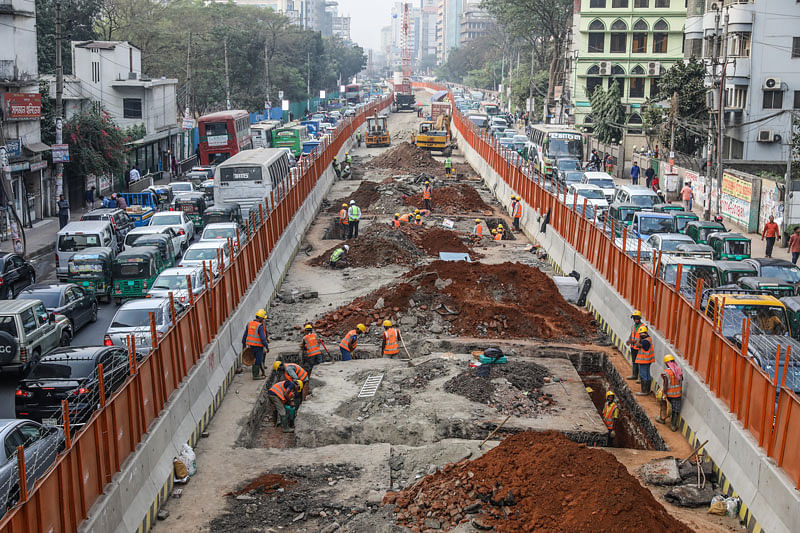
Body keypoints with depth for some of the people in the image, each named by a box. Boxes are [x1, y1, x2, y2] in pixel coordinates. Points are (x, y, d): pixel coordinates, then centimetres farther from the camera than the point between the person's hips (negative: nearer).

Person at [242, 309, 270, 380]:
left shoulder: (249, 323, 5)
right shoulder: (260, 326, -17)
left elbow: (245, 335, 13)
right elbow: (263, 338, -21)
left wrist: (243, 344, 24)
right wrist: (267, 347, -14)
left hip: (251, 345, 7)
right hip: (258, 345, -7)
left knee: (260, 359, 20)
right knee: (257, 360, 3)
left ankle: (262, 373, 28)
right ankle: (255, 375, 9)